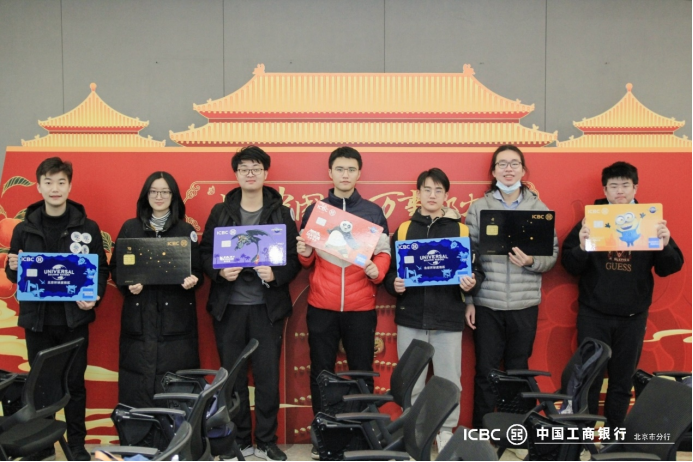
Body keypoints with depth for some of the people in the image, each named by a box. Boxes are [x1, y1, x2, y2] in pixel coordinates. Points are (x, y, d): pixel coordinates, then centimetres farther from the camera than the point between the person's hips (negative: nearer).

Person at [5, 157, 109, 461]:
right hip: (37, 319, 2)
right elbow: (12, 274, 9)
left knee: (74, 383, 7)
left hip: (74, 319, -1)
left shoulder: (87, 227, -1)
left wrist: (94, 297, -15)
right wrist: (13, 268, -13)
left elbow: (102, 270, 1)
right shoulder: (24, 229, 4)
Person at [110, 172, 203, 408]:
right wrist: (128, 284, -11)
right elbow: (115, 267, 8)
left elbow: (197, 271, 7)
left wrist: (192, 280, -14)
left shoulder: (186, 230, 7)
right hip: (139, 316, 1)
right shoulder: (130, 228, 8)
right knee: (138, 379, -1)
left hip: (175, 316, -1)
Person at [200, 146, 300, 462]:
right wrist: (220, 271, -14)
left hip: (267, 307, -1)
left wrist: (275, 275, -19)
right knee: (232, 376, 8)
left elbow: (294, 259, -1)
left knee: (268, 376, 2)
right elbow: (205, 253, 5)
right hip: (228, 306, 1)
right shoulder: (220, 212, 7)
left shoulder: (282, 213, 3)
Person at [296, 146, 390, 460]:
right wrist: (304, 254, -11)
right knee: (321, 371, 6)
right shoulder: (314, 210, 8)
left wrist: (377, 271, -13)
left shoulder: (373, 212, 6)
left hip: (361, 307, -1)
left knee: (362, 371, 5)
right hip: (321, 307, 1)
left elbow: (384, 252, 7)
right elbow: (306, 261, 12)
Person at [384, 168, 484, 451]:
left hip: (448, 320, -1)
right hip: (410, 319, 1)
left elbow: (477, 271, 4)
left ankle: (446, 432, 22)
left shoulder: (461, 230, 5)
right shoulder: (403, 230, 8)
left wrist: (472, 283, -16)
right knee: (411, 382, 9)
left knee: (449, 381, 6)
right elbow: (389, 270, 8)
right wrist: (394, 284, -13)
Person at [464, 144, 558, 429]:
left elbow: (553, 255, 4)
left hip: (525, 304, 1)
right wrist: (467, 300, -3)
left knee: (518, 370, 11)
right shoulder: (478, 208, 2)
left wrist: (530, 262, -16)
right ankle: (481, 432, 19)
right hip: (487, 303, -1)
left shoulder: (539, 208, 4)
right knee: (486, 370, 6)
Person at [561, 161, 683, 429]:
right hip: (594, 314, -2)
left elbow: (670, 268, 2)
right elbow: (570, 266, -5)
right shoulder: (591, 219, -1)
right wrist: (581, 247, -25)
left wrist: (665, 245, -18)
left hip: (633, 317, 2)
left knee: (623, 381, 10)